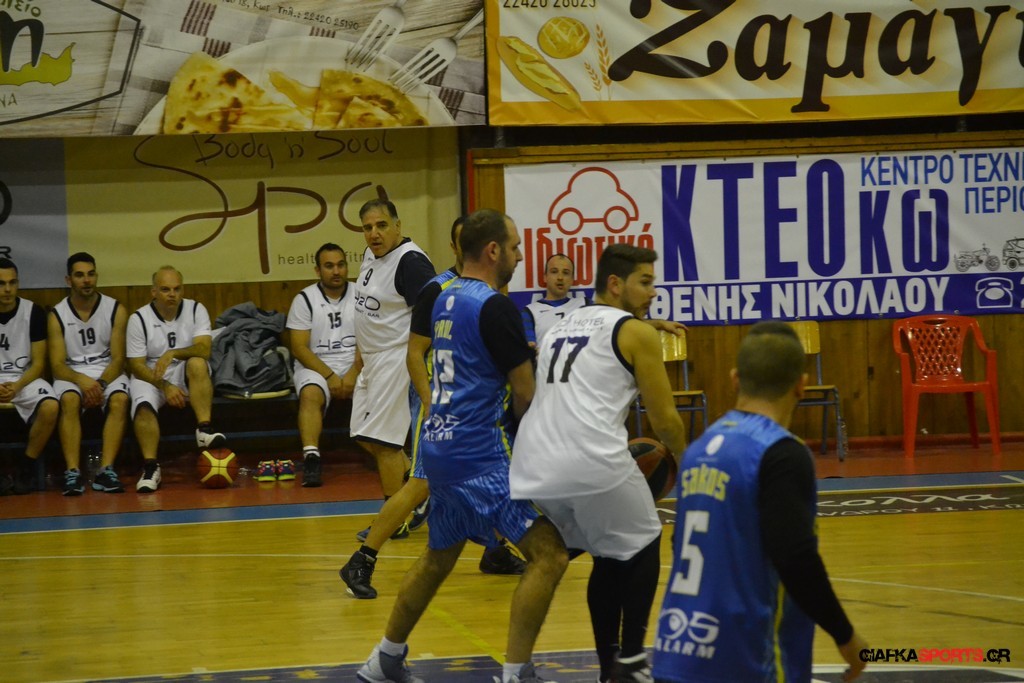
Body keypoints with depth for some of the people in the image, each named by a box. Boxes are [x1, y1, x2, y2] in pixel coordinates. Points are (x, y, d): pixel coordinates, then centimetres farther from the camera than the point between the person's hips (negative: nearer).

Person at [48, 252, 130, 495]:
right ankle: (73, 473, -39)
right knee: (69, 400, -34)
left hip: (108, 372, 1)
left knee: (119, 400, -33)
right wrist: (82, 380, -26)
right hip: (71, 374, -1)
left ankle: (105, 470, -36)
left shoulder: (115, 310, 0)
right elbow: (57, 365, -6)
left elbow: (118, 359, -3)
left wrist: (101, 383, -22)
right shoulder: (57, 315, -1)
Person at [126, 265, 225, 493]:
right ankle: (150, 466, -36)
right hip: (150, 377, -1)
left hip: (186, 378, 1)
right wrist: (165, 386, -22)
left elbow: (204, 349, -16)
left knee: (197, 363, -33)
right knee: (143, 404, -33)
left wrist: (172, 354, -32)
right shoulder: (139, 319, -5)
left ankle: (205, 429, -38)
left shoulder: (196, 310, -2)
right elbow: (137, 365, -8)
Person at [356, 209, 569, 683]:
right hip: (478, 454, -9)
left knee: (439, 557, 25)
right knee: (548, 553, -10)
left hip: (440, 445, 10)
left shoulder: (446, 300, 12)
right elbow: (525, 397, -13)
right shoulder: (495, 307, -15)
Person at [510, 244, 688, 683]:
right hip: (592, 463, -6)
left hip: (533, 467, 6)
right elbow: (664, 419, 7)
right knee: (643, 548, 18)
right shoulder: (636, 332, 6)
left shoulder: (559, 329, 27)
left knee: (609, 558, 25)